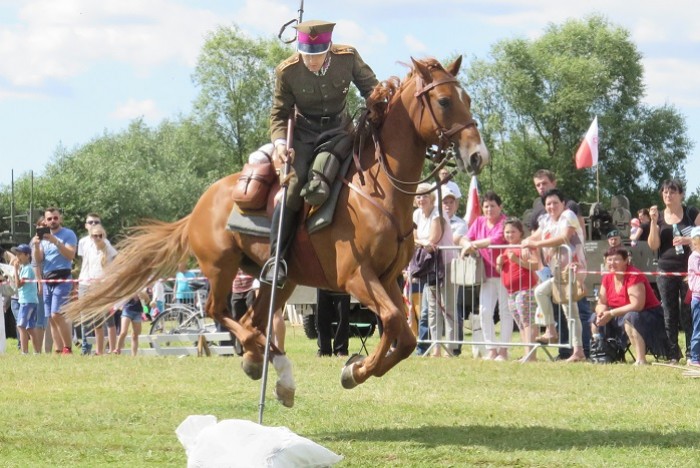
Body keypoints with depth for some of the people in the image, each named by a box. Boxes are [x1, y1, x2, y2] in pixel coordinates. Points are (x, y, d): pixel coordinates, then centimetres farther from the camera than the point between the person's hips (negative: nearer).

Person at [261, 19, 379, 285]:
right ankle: (276, 257, -16)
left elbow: (370, 87, 3)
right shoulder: (287, 72, -17)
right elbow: (279, 114, -7)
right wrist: (279, 142, -24)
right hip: (304, 134, -3)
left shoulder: (348, 58, -14)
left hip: (340, 130, 3)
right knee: (295, 184, -22)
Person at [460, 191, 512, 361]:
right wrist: (467, 244, -17)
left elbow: (496, 240, -23)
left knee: (505, 311, -1)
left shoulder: (504, 223, -8)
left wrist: (474, 244, -18)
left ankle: (503, 350, 5)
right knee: (484, 312, 0)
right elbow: (465, 239, 7)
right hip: (487, 274, 6)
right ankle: (491, 350, 9)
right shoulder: (479, 222, 11)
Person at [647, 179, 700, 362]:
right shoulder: (660, 217, 10)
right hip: (666, 271, 3)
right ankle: (673, 353, 10)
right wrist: (654, 221, -9)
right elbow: (653, 245, 0)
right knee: (669, 315, 4)